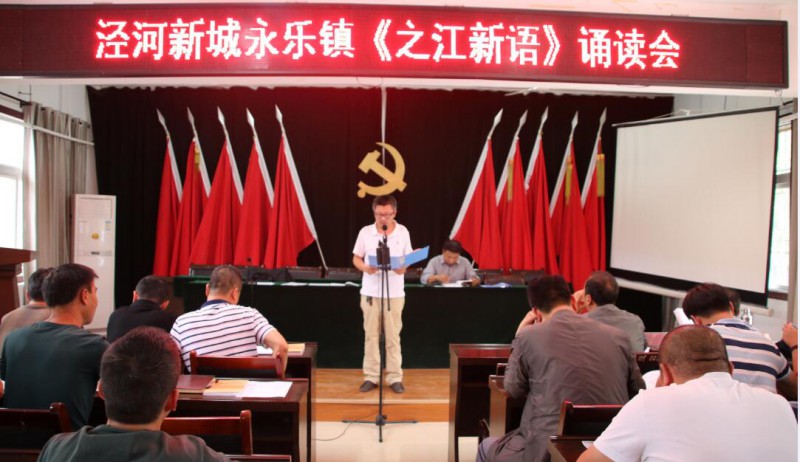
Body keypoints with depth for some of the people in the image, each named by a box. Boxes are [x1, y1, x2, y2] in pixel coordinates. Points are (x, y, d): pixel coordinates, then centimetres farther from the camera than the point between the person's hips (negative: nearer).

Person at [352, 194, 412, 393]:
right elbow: (356, 258, 4)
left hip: (395, 293, 0)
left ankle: (395, 377, 14)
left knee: (393, 336, 5)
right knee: (371, 335, 7)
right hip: (370, 292, 1)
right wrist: (365, 267, -17)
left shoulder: (403, 232, -1)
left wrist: (403, 267, -17)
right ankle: (371, 377, 16)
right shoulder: (365, 232, -2)